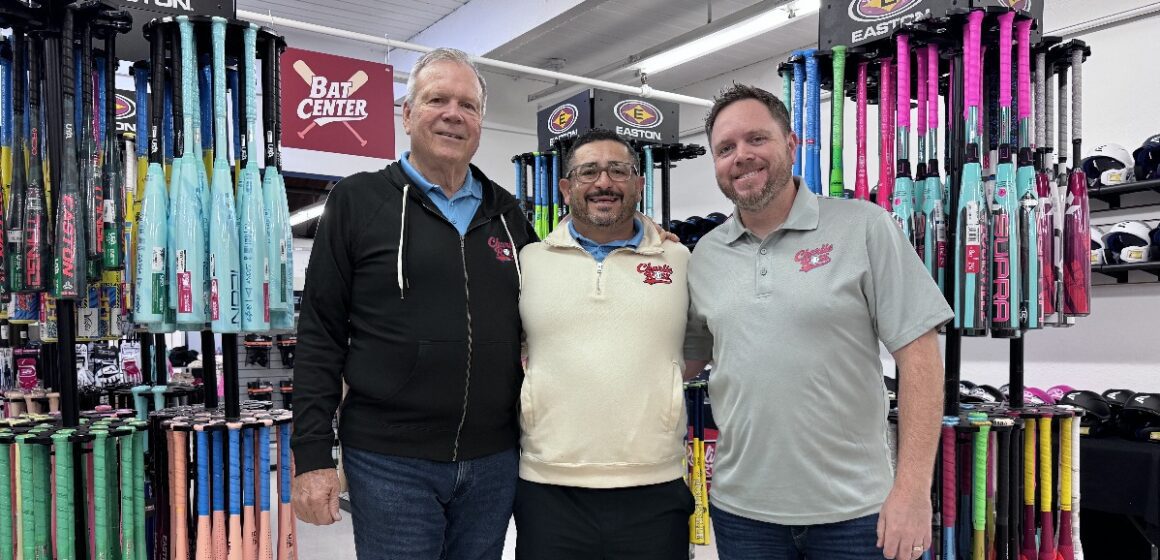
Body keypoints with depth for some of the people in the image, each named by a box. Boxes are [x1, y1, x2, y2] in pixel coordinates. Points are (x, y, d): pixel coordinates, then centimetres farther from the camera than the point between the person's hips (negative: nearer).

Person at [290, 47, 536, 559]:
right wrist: (312, 455, -7)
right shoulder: (358, 201, -1)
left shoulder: (507, 214, 9)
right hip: (389, 460, -3)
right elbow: (320, 336, -4)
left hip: (493, 461, 4)